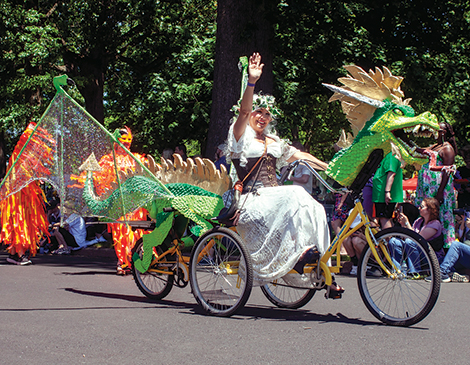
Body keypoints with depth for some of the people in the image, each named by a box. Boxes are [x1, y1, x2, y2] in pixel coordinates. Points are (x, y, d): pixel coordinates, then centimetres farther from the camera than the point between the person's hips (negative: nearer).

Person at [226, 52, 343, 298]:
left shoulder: (273, 142, 24)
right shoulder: (241, 135, 4)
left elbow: (300, 155, 25)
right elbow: (244, 110, -14)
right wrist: (252, 82, -30)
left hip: (274, 195, 6)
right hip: (252, 200, -6)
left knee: (315, 210, -19)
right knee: (296, 195, -32)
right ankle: (298, 250, -34)